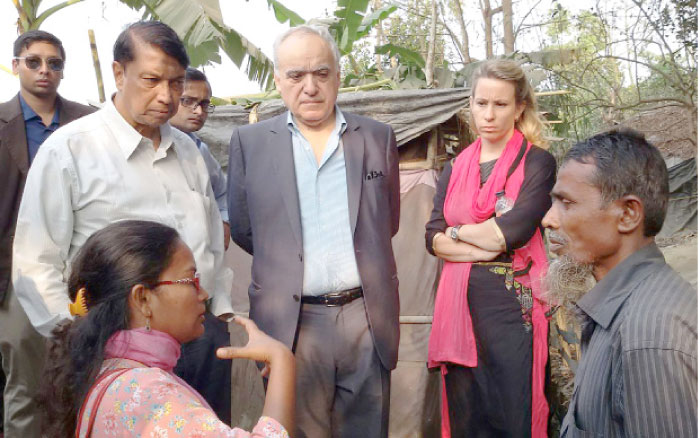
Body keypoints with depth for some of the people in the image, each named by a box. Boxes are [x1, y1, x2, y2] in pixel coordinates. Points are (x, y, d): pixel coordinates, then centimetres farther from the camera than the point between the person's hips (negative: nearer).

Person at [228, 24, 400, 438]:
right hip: (292, 321, -1)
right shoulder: (250, 141, 3)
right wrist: (284, 262, 10)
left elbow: (387, 222, 13)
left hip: (368, 317, 2)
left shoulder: (378, 136, 6)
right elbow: (243, 229, 8)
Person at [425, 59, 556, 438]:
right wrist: (485, 246, -11)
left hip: (514, 305, -4)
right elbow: (432, 237, 2)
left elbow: (512, 231, -15)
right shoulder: (455, 169, 12)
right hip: (461, 304, 4)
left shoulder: (537, 162, -2)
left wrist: (457, 232, -1)